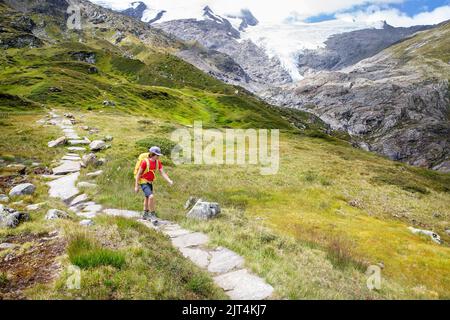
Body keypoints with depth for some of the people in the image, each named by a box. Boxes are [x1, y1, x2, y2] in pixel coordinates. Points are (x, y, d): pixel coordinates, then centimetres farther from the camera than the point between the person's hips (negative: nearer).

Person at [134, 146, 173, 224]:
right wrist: (136, 186, -15)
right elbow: (138, 174, -17)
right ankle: (152, 215, -11)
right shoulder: (145, 161, -24)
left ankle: (145, 215, 41)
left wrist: (169, 181, -27)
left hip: (150, 182, 8)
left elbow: (162, 173, -11)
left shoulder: (158, 162, -7)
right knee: (151, 196, -25)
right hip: (143, 182, -7)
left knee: (147, 198, 22)